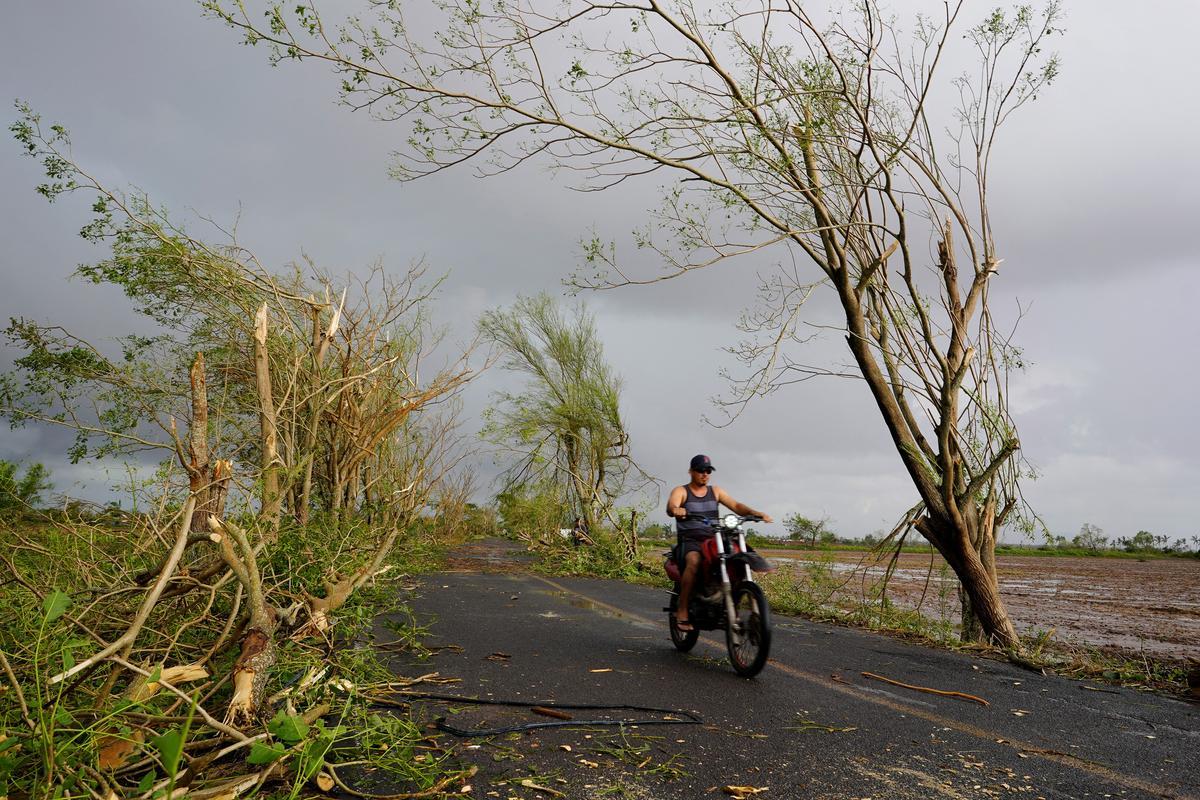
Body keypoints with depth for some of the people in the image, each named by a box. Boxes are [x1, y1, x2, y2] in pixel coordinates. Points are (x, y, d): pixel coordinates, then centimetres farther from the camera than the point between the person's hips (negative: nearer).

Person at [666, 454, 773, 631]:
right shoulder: (680, 491, 5)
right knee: (694, 562, -36)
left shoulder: (716, 491, 18)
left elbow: (736, 506, 8)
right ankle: (682, 611, -29)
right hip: (690, 540, -4)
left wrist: (756, 513, -11)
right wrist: (676, 510, -41)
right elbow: (670, 507, -15)